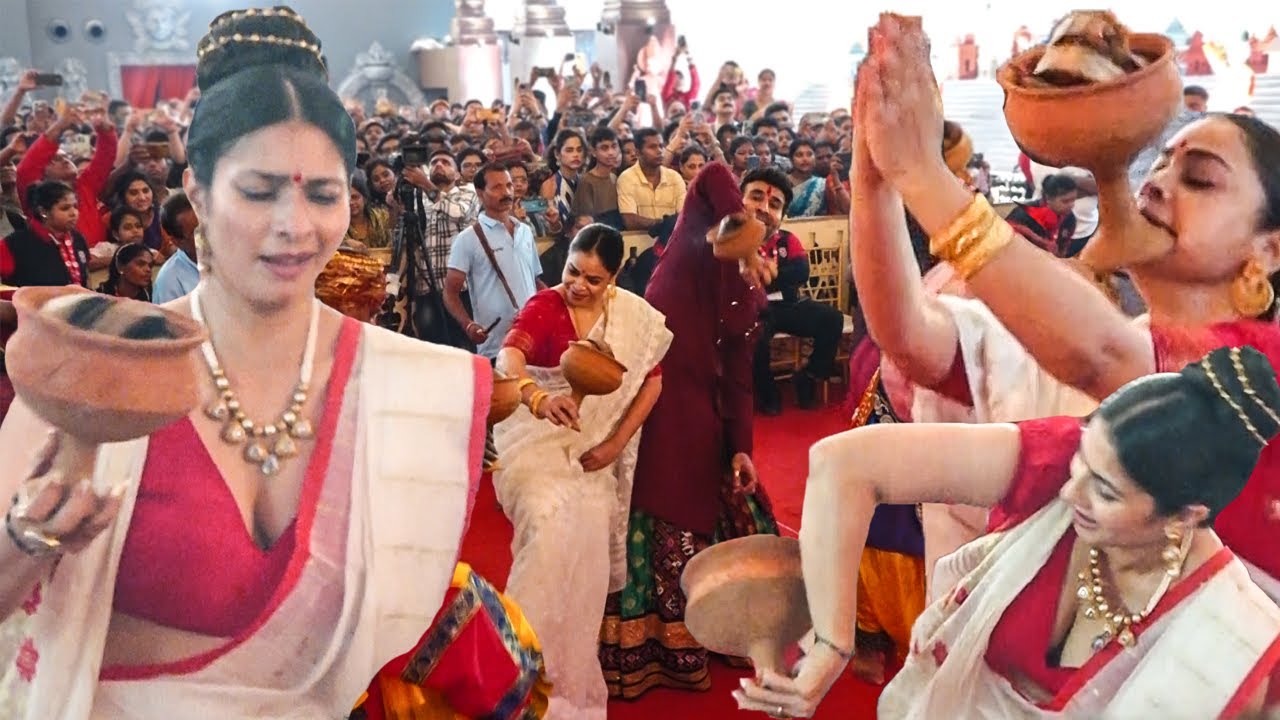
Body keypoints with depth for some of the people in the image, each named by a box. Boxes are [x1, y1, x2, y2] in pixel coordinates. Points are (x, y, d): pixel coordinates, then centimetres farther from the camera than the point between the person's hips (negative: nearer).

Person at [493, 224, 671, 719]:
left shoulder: (634, 316, 0)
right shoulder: (544, 306, -11)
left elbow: (651, 381, 1)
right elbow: (508, 357, -30)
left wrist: (616, 443, -10)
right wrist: (539, 398, -51)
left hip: (595, 445, 3)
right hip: (538, 437, -3)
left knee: (589, 532, -12)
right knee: (552, 525, -27)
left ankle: (570, 669, 8)